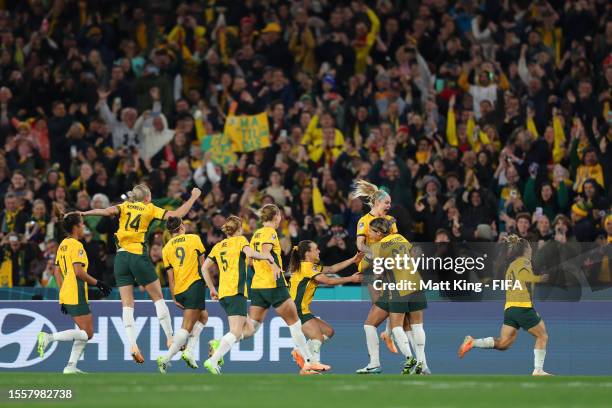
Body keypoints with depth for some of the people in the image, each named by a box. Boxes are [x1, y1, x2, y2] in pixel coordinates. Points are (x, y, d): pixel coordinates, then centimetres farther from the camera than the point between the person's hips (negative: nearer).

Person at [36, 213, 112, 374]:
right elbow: (79, 271, -20)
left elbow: (57, 272, 19)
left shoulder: (63, 245, 16)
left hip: (66, 294, 10)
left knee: (85, 332, 14)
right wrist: (98, 283, -12)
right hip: (76, 295, -10)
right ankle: (49, 337, -20)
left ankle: (71, 366, 8)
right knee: (87, 334, -9)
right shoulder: (76, 245, -11)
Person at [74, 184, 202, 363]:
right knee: (158, 298, 11)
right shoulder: (150, 209, 6)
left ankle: (133, 345, -11)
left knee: (127, 305, 1)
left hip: (121, 257, 3)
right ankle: (170, 338, 10)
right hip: (139, 256, -3)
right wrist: (193, 197, 11)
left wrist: (83, 213, -10)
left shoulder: (125, 207, 12)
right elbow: (177, 214, 0)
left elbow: (108, 211, -9)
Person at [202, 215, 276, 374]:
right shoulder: (240, 240, 3)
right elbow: (250, 253, -17)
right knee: (236, 333, -12)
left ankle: (218, 344, -5)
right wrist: (266, 256, -1)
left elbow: (205, 268, 15)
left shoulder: (218, 246, 18)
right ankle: (213, 360, -29)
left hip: (223, 294, 7)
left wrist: (212, 289, 20)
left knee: (248, 330, 14)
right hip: (236, 292, -7)